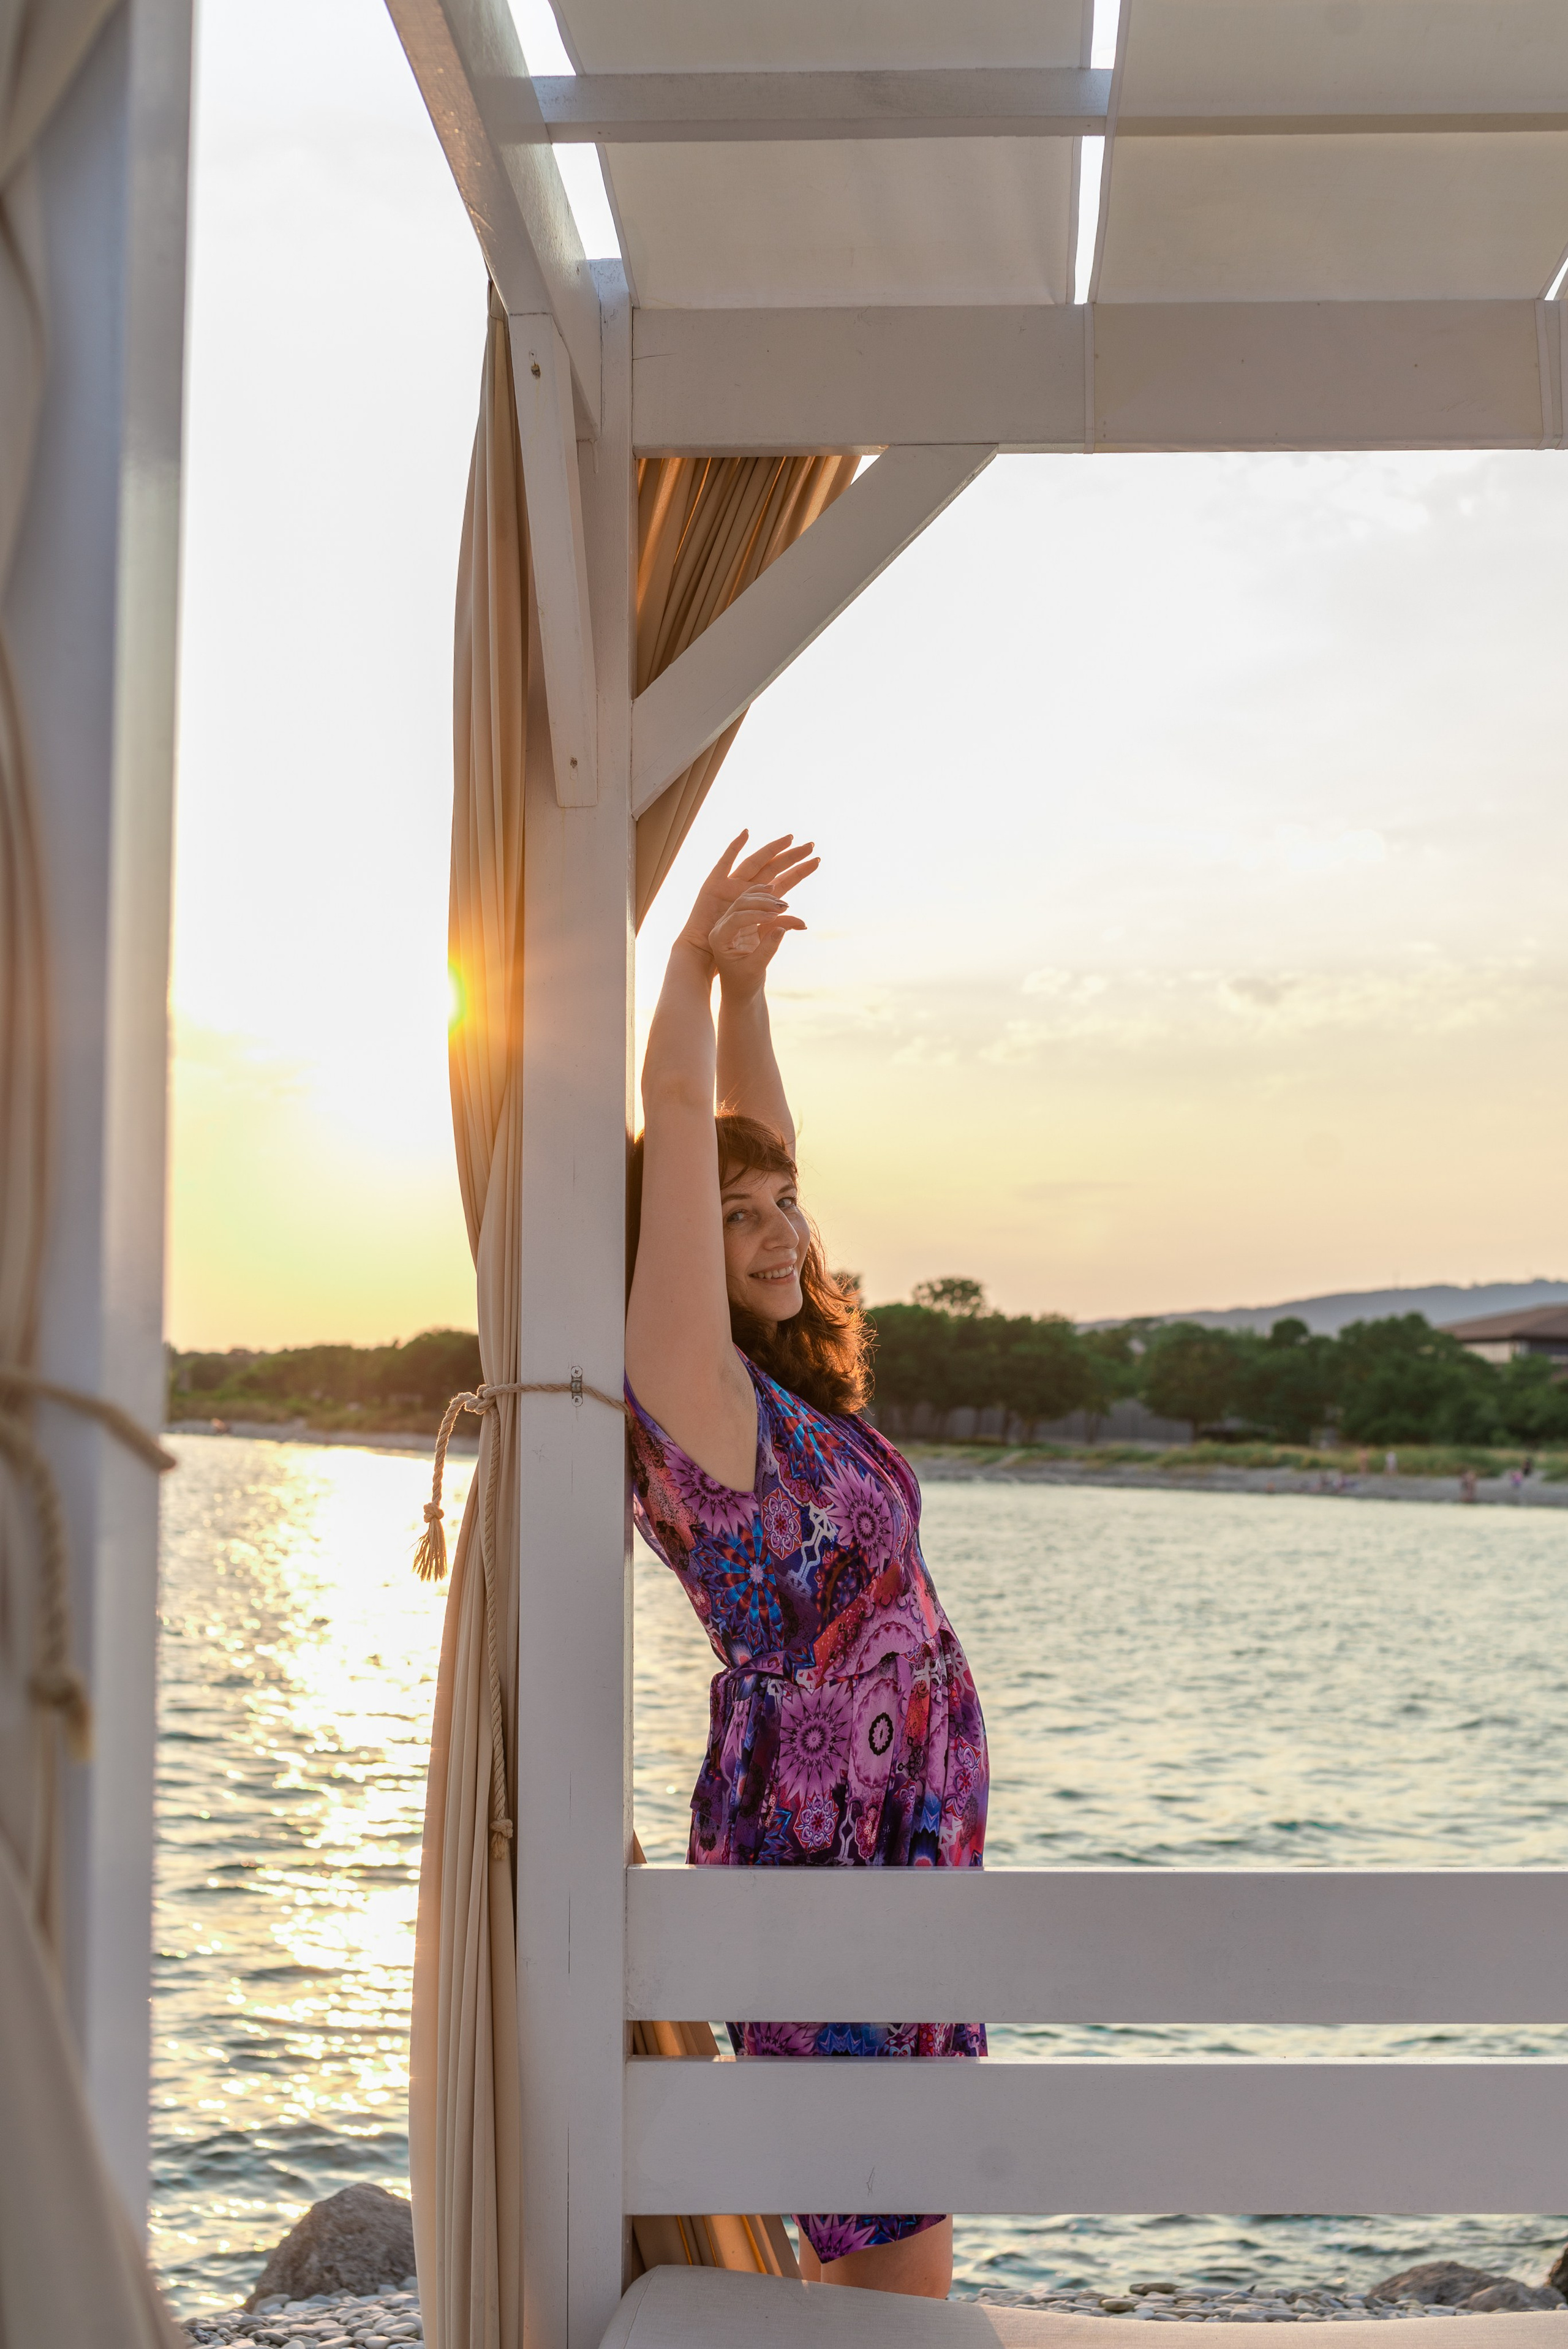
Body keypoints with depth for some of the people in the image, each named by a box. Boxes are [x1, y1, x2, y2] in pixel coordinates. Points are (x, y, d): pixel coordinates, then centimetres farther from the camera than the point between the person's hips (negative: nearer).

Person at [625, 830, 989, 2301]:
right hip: (815, 1856, -9)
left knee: (889, 2244, 16)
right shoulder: (685, 1377, -12)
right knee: (893, 2266, -4)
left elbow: (750, 1138, 18)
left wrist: (746, 977, 12)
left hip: (908, 1840, 9)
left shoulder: (781, 1383, 10)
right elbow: (676, 1113, -13)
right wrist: (697, 957, 0)